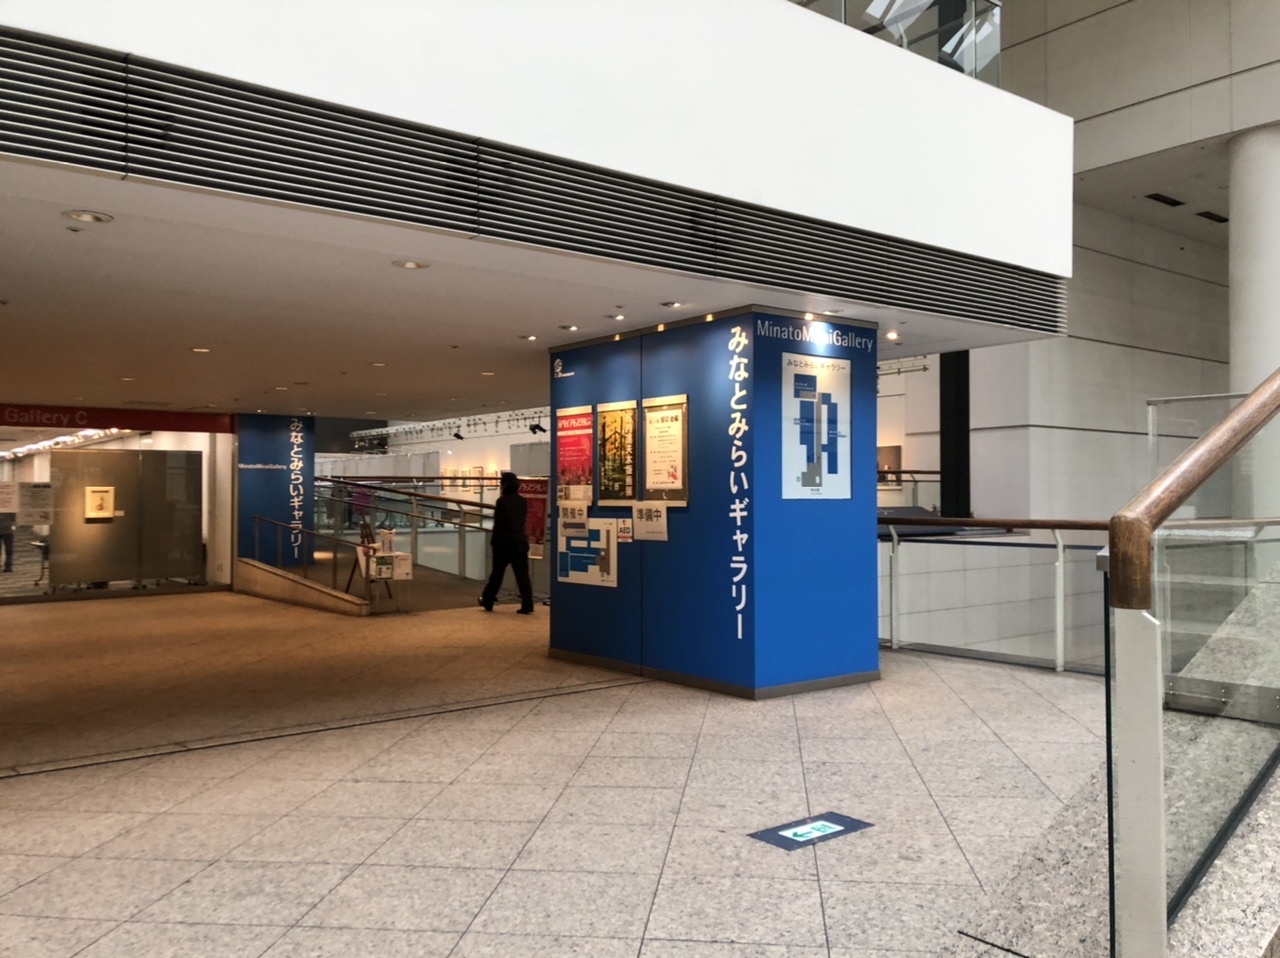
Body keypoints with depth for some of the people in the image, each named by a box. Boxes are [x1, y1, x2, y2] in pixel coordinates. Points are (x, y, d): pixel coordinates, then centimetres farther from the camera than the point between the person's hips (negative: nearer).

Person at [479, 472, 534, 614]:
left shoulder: (502, 501, -12)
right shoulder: (522, 501, 5)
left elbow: (498, 524, -12)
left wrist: (494, 541, -3)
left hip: (504, 542, -4)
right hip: (520, 541, 4)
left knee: (497, 573, 10)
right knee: (522, 574, 1)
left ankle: (487, 602, 23)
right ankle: (527, 606, -3)